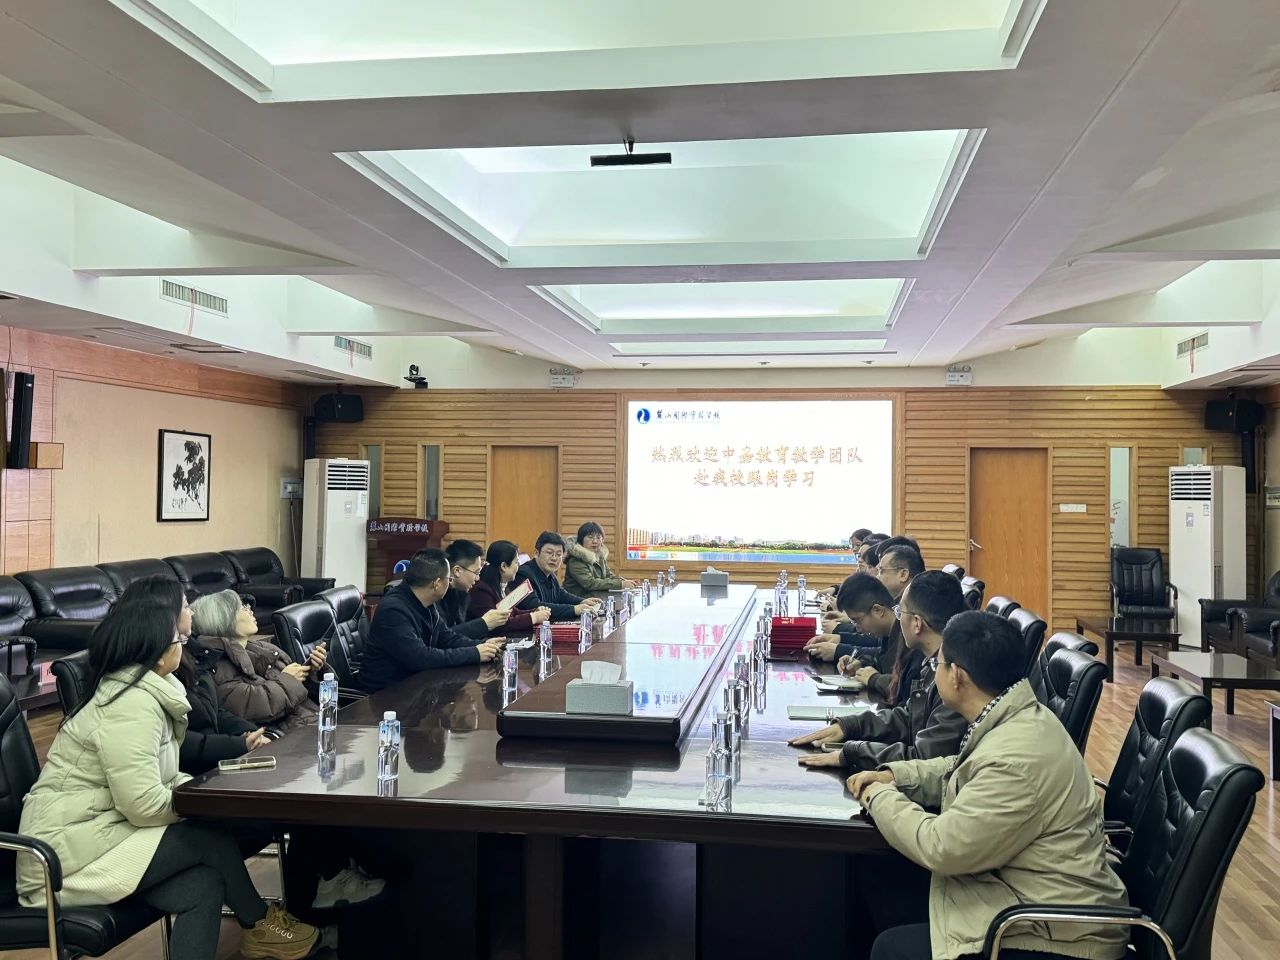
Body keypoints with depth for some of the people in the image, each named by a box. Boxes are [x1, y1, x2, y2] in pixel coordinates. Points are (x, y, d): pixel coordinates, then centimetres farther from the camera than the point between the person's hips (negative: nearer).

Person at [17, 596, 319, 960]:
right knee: (211, 839, -12)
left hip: (97, 832, 9)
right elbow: (146, 805, -27)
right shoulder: (131, 706, -22)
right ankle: (260, 926, 11)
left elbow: (157, 780, 14)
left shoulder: (144, 693, 9)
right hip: (71, 852, -9)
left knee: (204, 884, -10)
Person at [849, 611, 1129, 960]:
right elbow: (962, 771, 21)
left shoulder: (1017, 759, -29)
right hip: (1040, 901, 9)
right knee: (896, 896, 11)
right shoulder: (1017, 717, 2)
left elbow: (941, 847, -25)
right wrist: (894, 775, 7)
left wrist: (880, 798, -9)